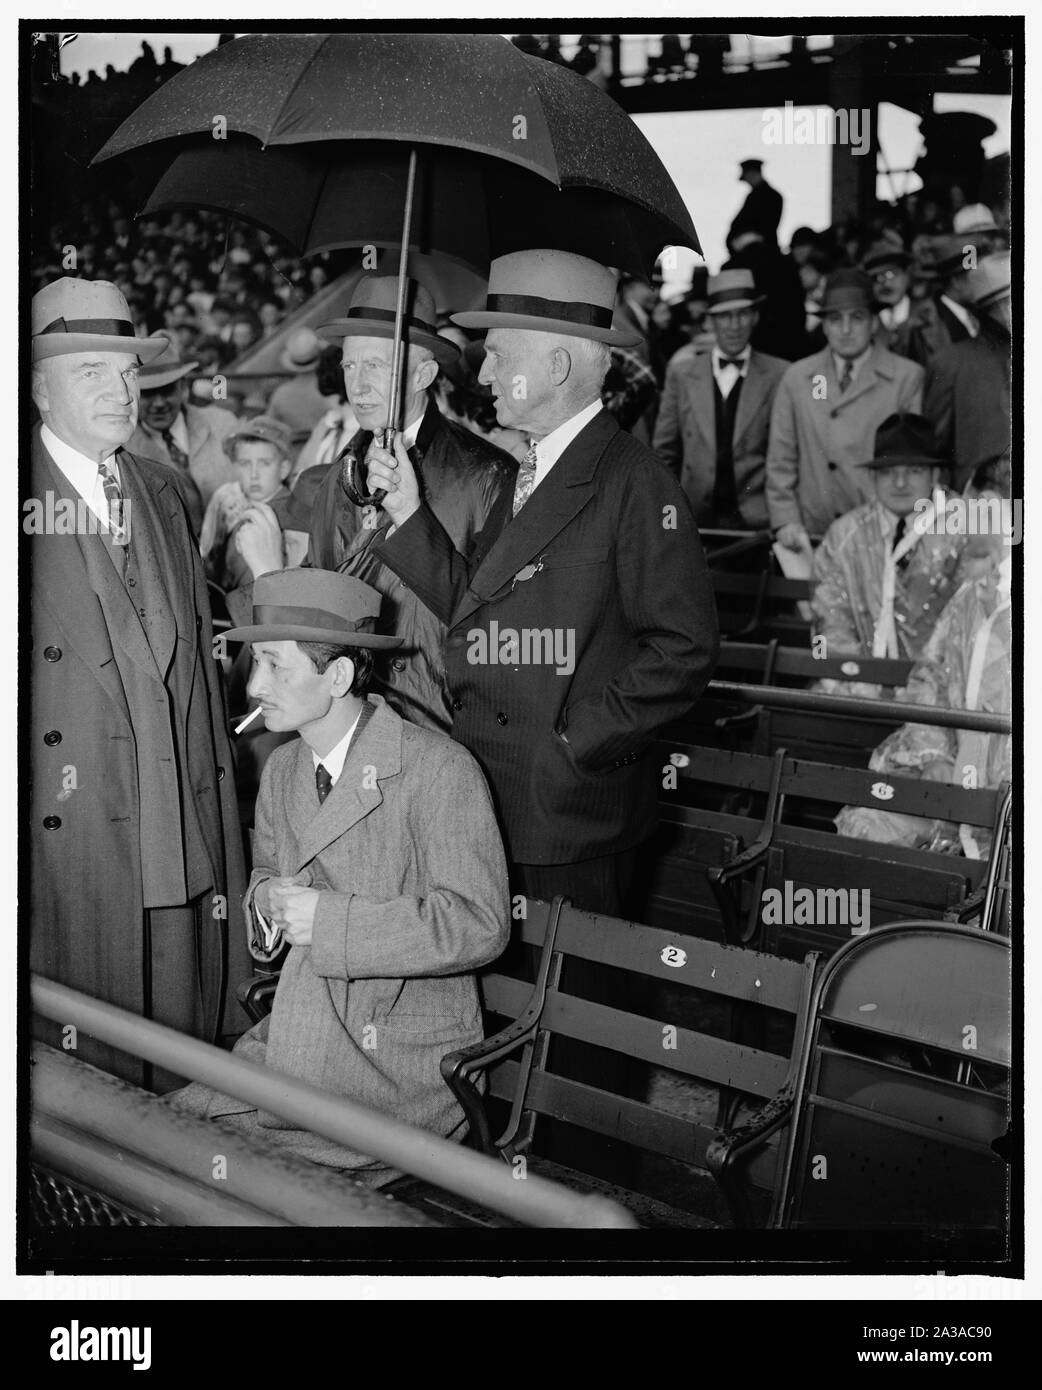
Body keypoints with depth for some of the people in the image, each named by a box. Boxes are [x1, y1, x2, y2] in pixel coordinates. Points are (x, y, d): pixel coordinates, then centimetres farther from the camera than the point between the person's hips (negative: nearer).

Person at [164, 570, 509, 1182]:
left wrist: (327, 918, -21)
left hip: (404, 1059, -7)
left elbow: (478, 925, -19)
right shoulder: (282, 769, 9)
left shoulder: (440, 769, -15)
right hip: (300, 1035, 7)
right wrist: (268, 902, -1)